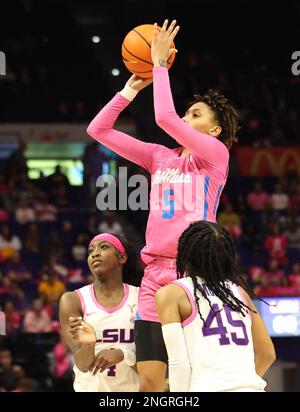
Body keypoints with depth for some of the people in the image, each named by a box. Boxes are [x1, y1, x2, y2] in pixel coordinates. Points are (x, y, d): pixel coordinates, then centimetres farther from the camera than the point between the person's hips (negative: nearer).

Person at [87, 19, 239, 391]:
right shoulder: (160, 157, 16)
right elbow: (98, 130, 18)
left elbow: (165, 118, -15)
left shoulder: (216, 154, -1)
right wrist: (130, 90, 14)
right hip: (156, 275, 5)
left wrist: (159, 64, -5)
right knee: (148, 382, -1)